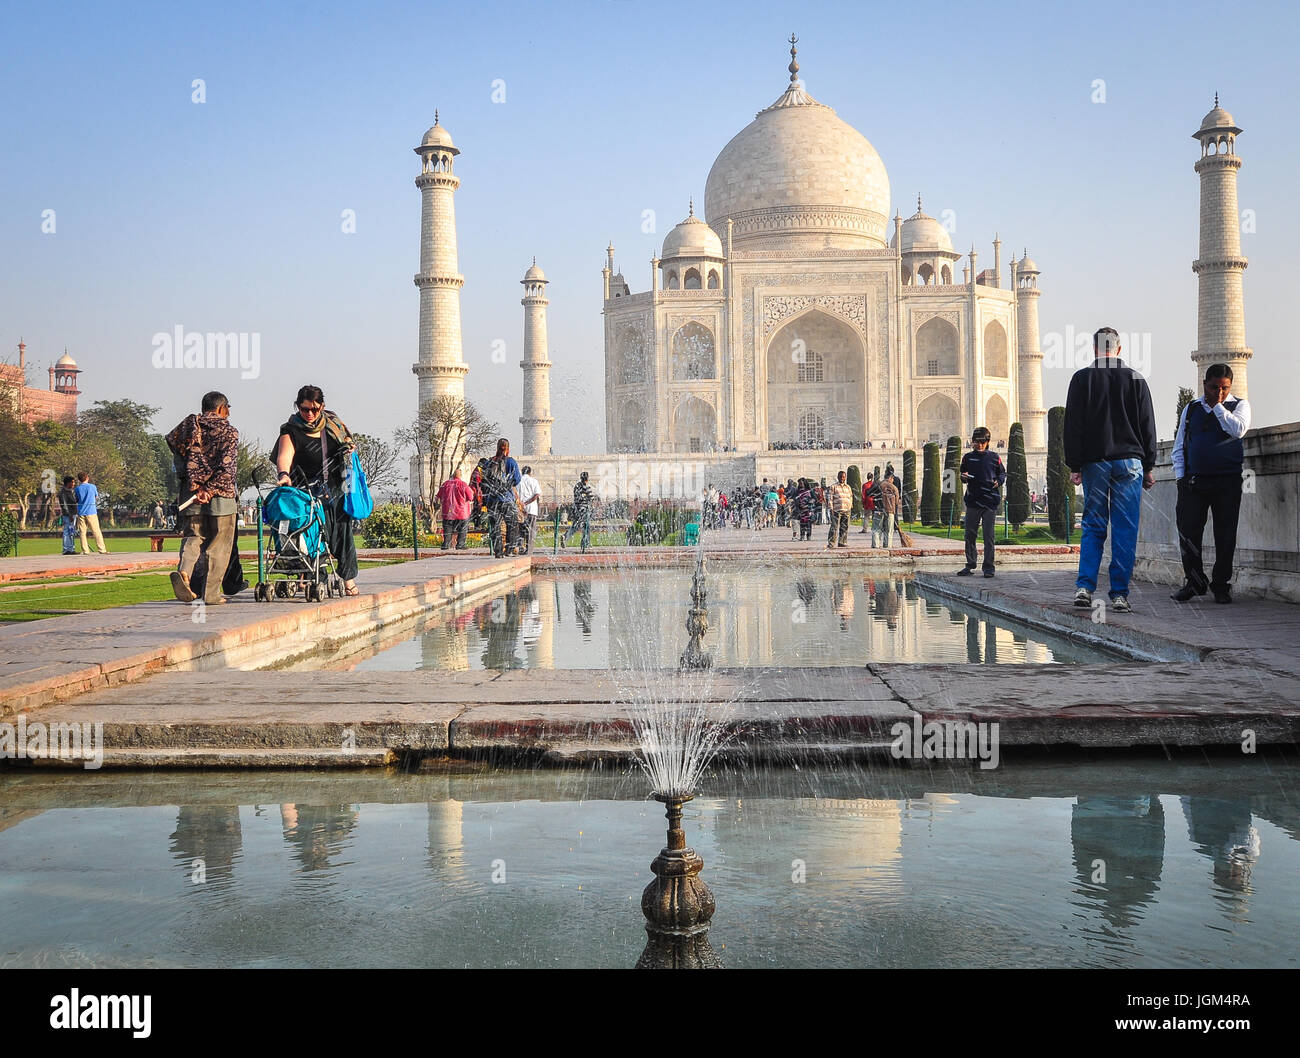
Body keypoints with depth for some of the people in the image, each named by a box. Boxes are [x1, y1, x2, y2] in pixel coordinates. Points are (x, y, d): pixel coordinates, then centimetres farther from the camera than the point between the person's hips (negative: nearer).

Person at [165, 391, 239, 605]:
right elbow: (227, 466, -14)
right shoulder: (229, 431, -2)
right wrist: (210, 489, -16)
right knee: (218, 544, 5)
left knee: (193, 535, 12)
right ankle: (211, 593, 5)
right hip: (221, 493, -3)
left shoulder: (189, 424, 10)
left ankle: (183, 571, -17)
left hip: (191, 489, 3)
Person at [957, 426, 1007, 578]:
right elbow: (962, 475, 17)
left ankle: (988, 567, 1)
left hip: (990, 500, -2)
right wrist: (964, 477, -6)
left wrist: (998, 481, -7)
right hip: (973, 500, 2)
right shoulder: (968, 457, 9)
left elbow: (1002, 473, 13)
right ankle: (970, 565, 15)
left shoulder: (994, 457, 5)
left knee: (988, 535, -3)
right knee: (970, 534, 5)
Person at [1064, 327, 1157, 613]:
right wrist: (1148, 467, 12)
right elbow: (1147, 426, 7)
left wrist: (1074, 466, 2)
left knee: (1093, 527, 8)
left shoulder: (1082, 378, 1)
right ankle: (1119, 595, 1)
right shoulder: (1135, 379, 4)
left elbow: (1072, 425, -1)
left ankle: (1084, 587, -4)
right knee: (1125, 530, 2)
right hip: (1129, 461, 0)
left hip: (1094, 463, 0)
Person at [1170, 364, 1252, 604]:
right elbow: (1179, 446, 16)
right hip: (1194, 480, 2)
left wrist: (1217, 406, -7)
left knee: (1225, 535, 1)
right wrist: (1180, 476, 5)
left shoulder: (1239, 405, 8)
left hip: (1227, 481, -2)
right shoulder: (1191, 409, 15)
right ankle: (1194, 582, 7)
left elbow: (1238, 430, -14)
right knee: (1188, 531, -4)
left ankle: (1221, 585, 10)